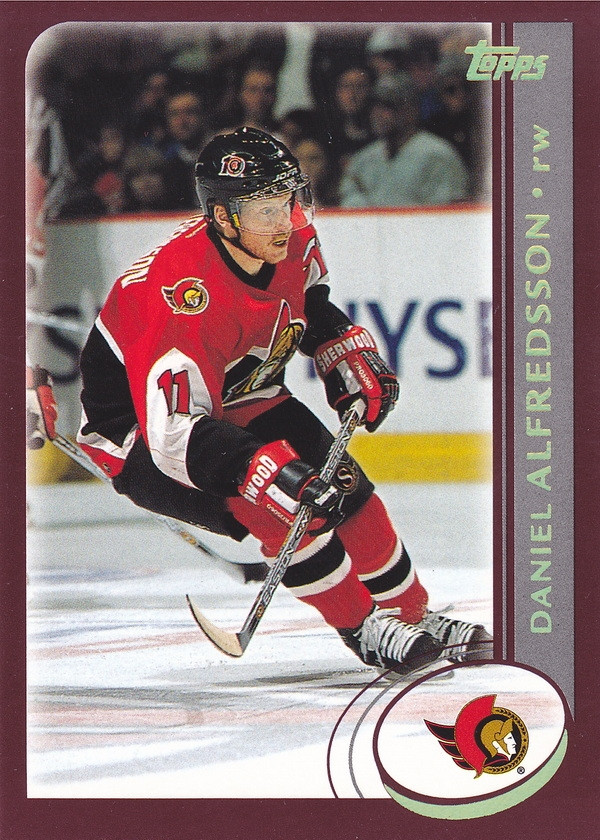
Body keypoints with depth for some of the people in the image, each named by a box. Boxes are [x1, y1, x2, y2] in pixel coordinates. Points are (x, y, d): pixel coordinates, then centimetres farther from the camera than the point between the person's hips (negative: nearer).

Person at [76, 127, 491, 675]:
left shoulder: (291, 243, -13)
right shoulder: (185, 294, -38)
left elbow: (313, 306, 13)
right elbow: (171, 429, -42)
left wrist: (353, 363, -1)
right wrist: (268, 471, -50)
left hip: (235, 400, 8)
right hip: (138, 433, -8)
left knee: (341, 487, -2)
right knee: (277, 501, -27)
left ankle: (412, 615, 17)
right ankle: (364, 629, -12)